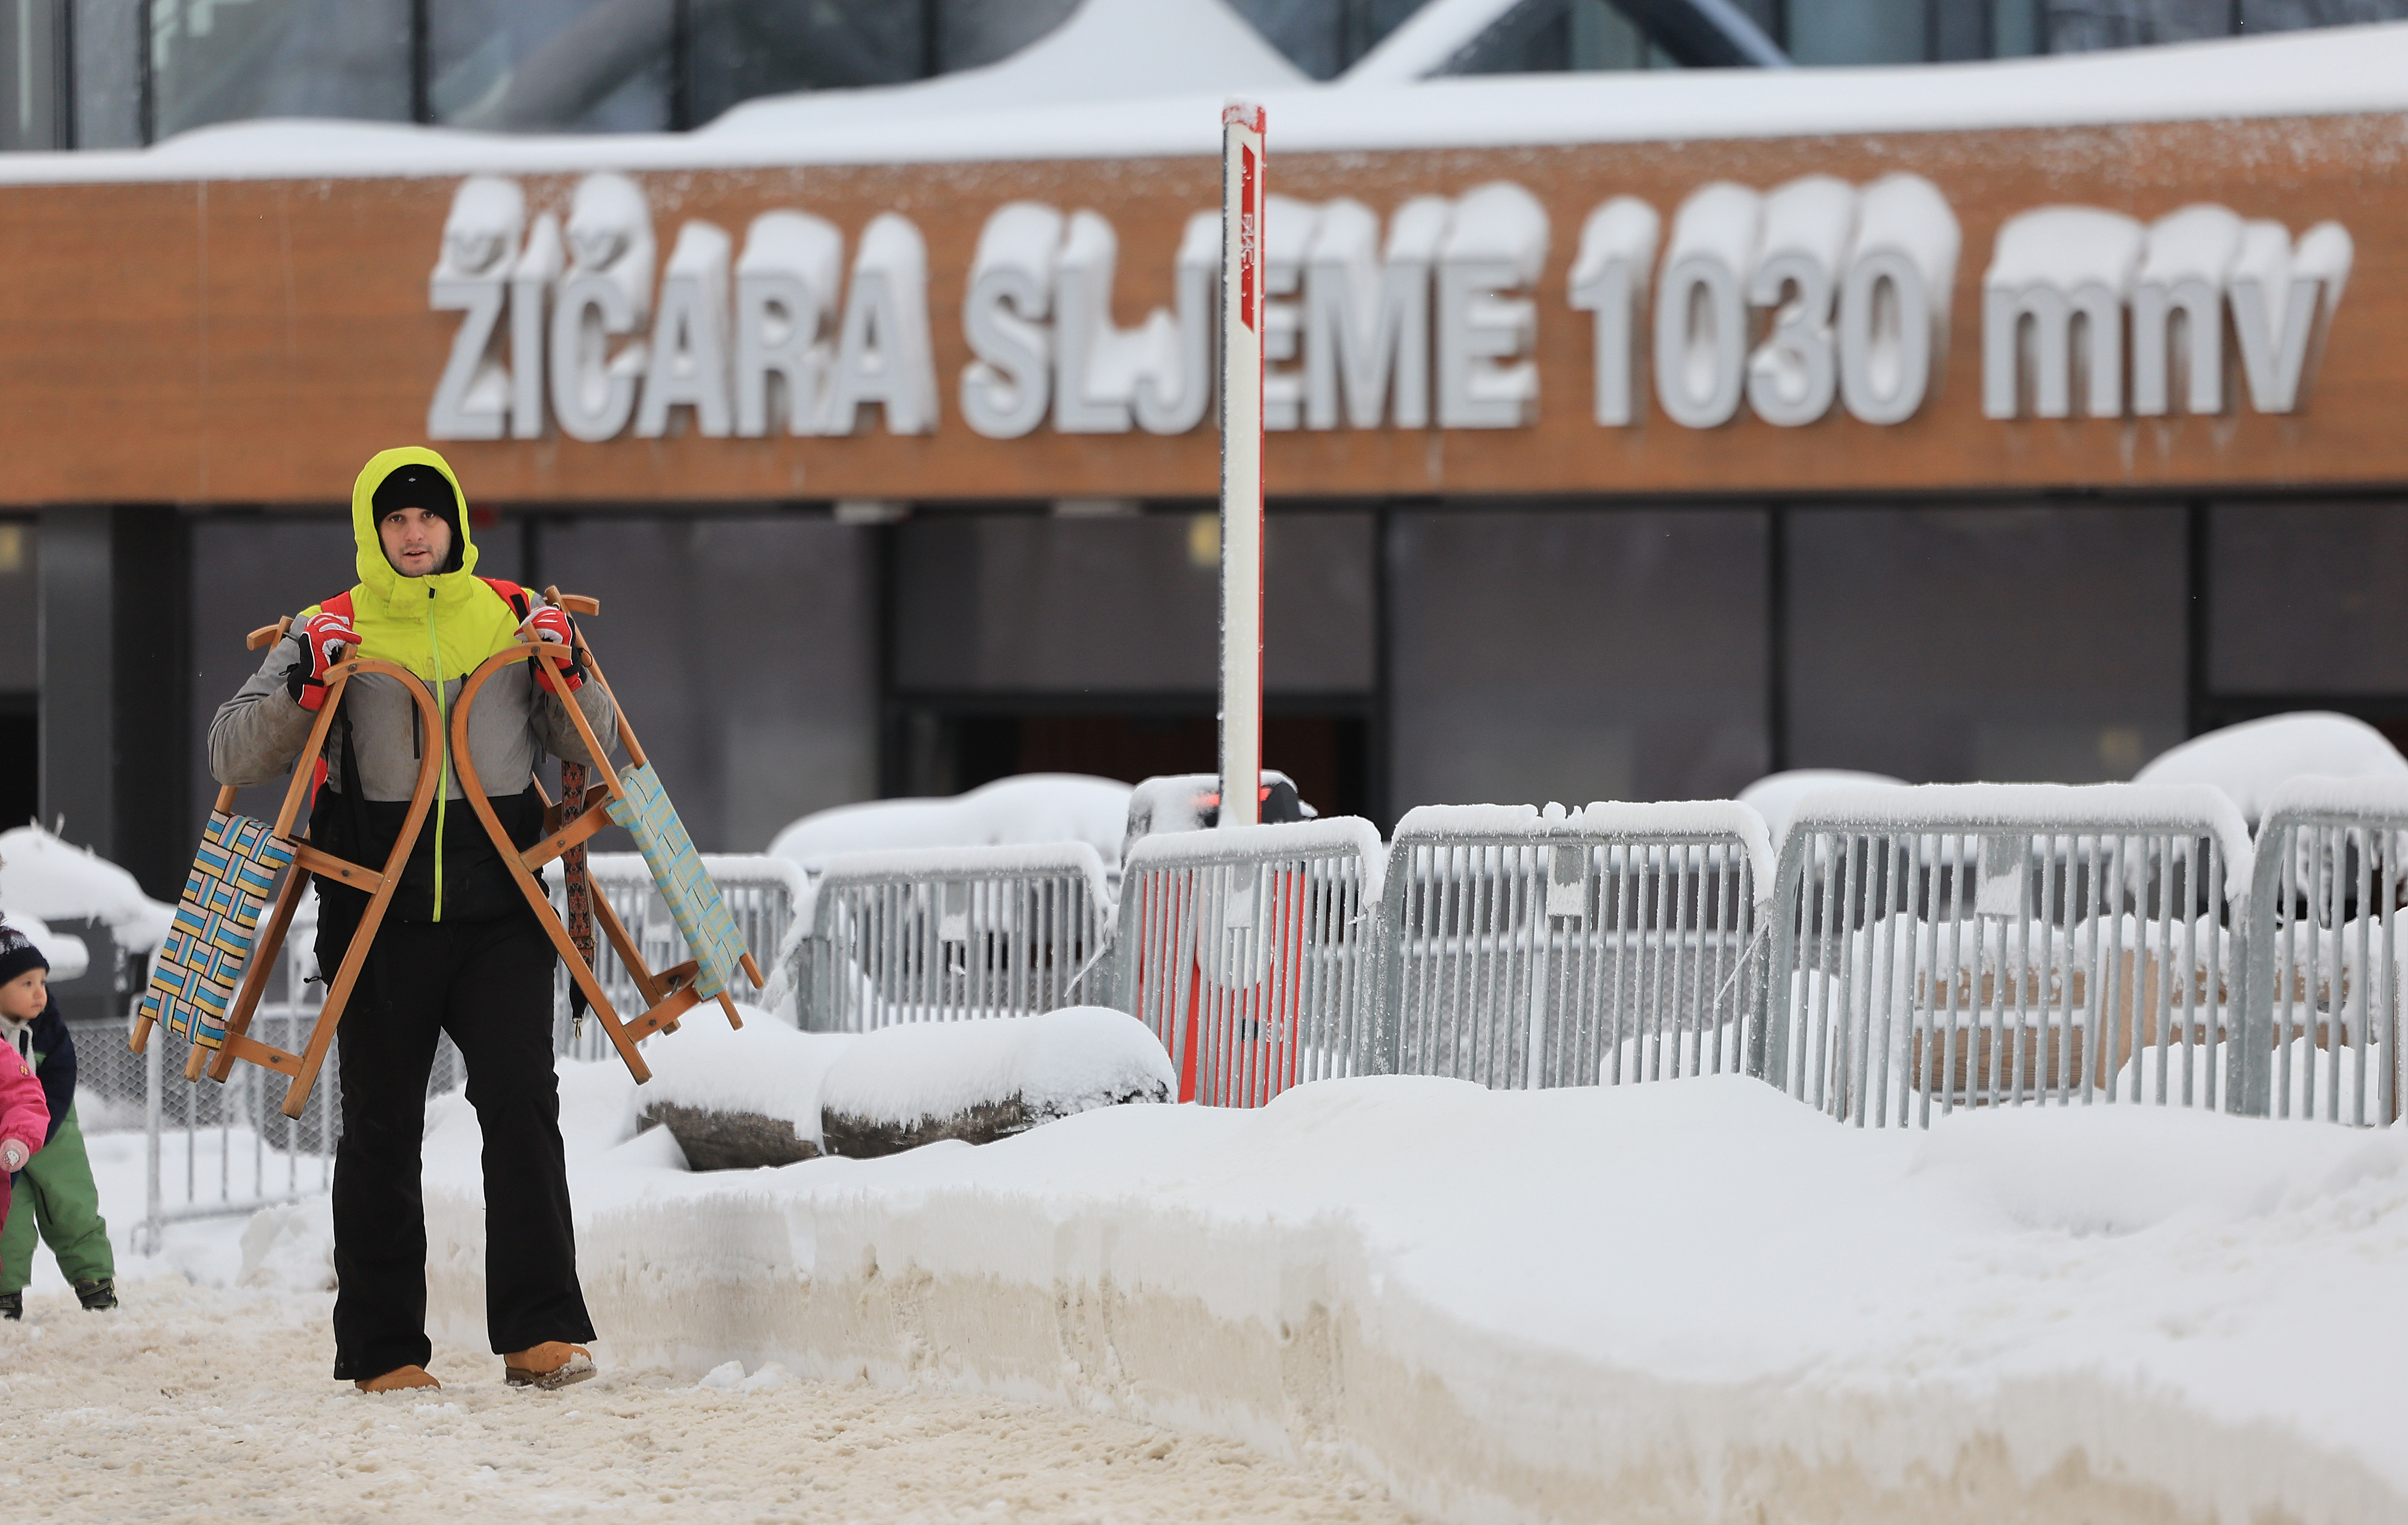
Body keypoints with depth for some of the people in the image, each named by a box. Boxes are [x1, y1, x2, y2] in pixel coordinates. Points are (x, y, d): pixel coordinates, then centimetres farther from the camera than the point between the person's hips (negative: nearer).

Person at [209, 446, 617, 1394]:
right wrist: (303, 686, -18)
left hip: (499, 914, 0)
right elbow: (234, 757, -1)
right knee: (381, 1133, 3)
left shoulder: (513, 621, 10)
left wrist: (566, 679, -8)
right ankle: (382, 1351, 9)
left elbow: (594, 750, 12)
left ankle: (540, 1333, -12)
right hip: (379, 917, 0)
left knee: (521, 1104, -12)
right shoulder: (333, 633, 6)